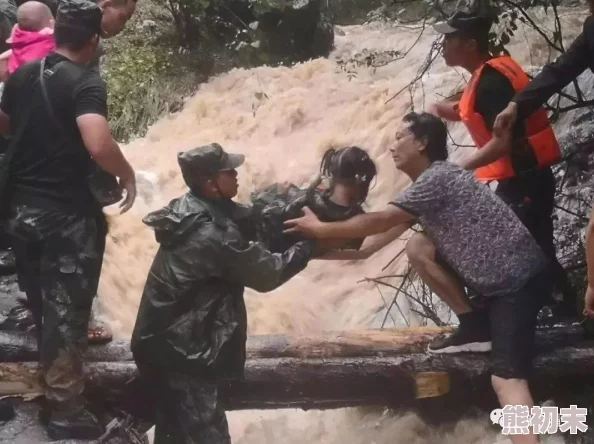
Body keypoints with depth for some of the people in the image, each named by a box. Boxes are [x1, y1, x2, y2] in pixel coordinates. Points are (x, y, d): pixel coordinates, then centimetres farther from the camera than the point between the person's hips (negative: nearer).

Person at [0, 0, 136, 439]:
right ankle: (65, 409, 10)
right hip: (68, 212, -7)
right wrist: (128, 175, -15)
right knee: (66, 309, 2)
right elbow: (98, 144, -32)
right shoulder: (87, 83, -16)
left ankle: (52, 387, 37)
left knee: (42, 303, 20)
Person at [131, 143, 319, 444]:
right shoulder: (213, 235, -24)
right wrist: (309, 243, -2)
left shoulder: (190, 210, 5)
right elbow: (267, 274, -13)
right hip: (181, 350, -10)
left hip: (163, 341, 10)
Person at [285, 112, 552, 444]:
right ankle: (476, 327, 6)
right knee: (417, 247, 5)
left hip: (519, 278, -9)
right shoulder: (431, 183, 16)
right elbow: (389, 231, 16)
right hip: (495, 275, 9)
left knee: (507, 378, -20)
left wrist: (321, 229, -8)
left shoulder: (437, 178, -15)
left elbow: (380, 221, -17)